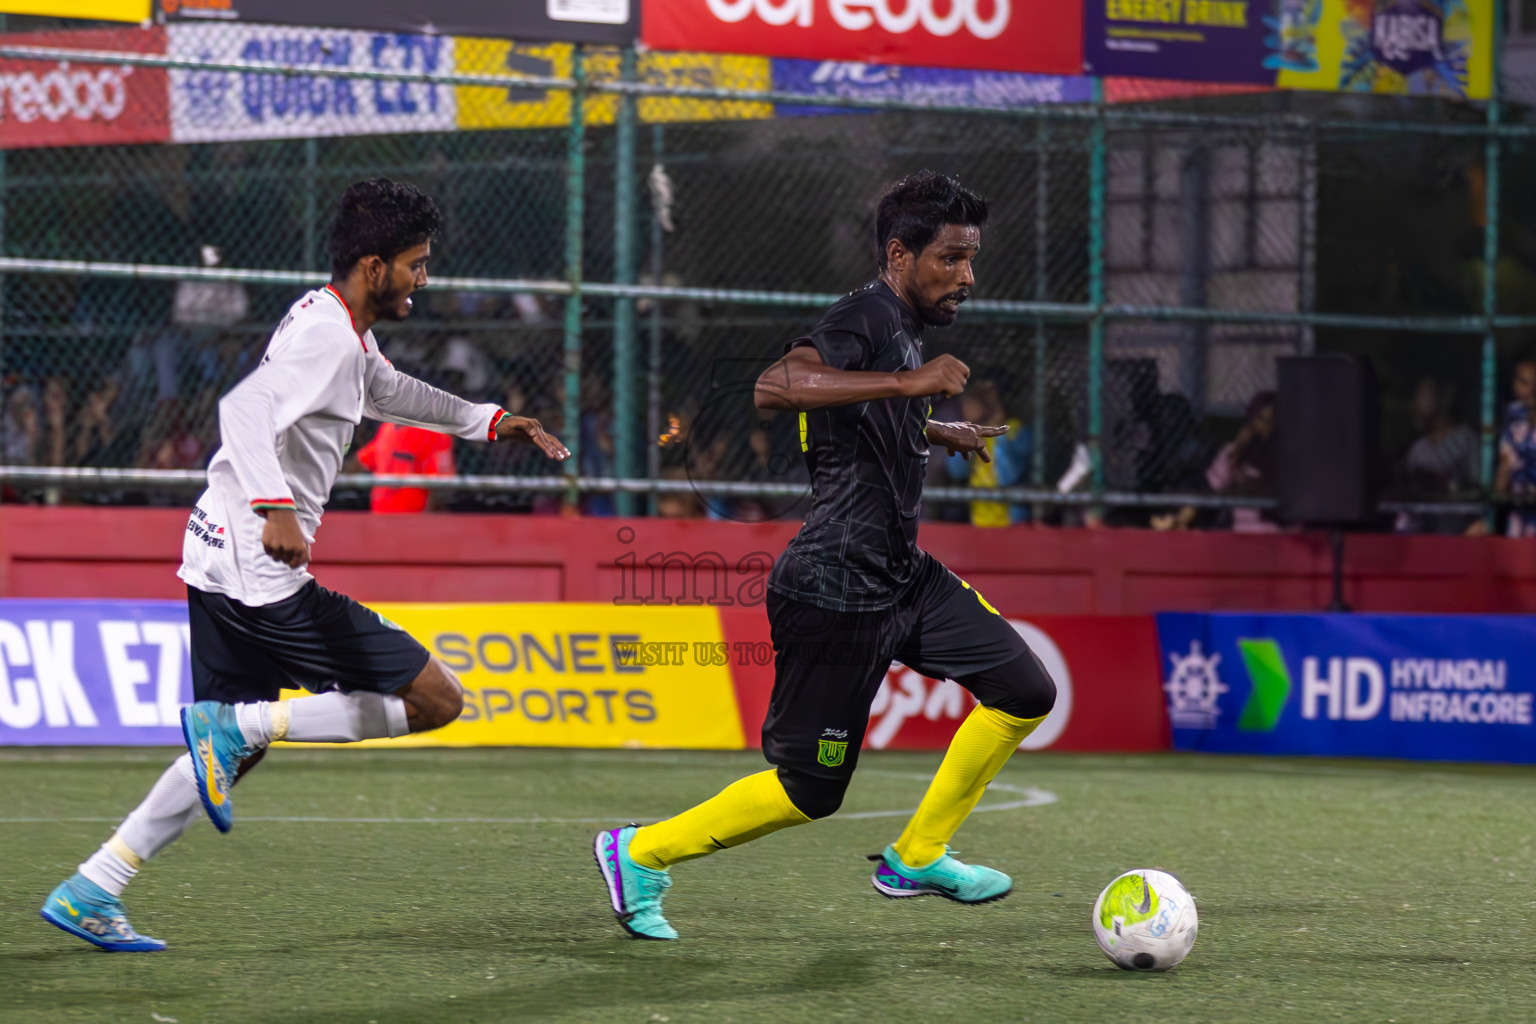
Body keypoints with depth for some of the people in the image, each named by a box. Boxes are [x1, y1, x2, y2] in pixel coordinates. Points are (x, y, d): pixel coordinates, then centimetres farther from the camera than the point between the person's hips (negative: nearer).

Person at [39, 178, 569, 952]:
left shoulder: (340, 331, 17)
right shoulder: (326, 336, -14)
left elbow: (384, 392, 39)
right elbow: (245, 409, -30)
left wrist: (487, 421, 39)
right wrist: (276, 505, -42)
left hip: (221, 562, 10)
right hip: (262, 571, -10)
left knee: (233, 748, 17)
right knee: (435, 699, -7)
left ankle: (89, 893, 12)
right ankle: (236, 725, -11)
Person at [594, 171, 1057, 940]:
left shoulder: (903, 327, 13)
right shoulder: (864, 318, -18)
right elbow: (774, 387, -38)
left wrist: (937, 432, 34)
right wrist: (907, 383, -38)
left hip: (901, 576, 10)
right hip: (834, 592, -9)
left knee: (1026, 694, 4)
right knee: (809, 791, -2)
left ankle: (916, 857, 17)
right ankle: (641, 855, 15)